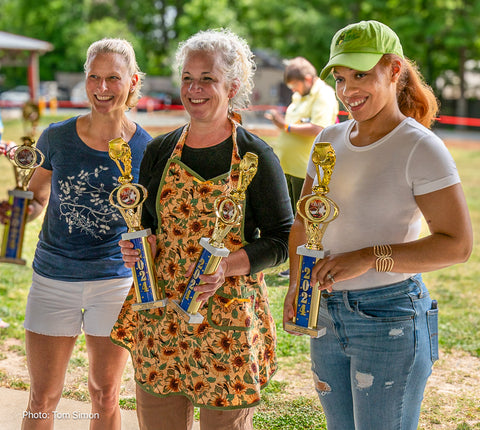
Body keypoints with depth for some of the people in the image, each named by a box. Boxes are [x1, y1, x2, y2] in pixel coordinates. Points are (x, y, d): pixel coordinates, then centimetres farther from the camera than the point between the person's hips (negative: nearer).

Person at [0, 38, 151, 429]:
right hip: (53, 279, 1)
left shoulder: (147, 150, -6)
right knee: (42, 398, 8)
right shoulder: (57, 137, -5)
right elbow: (37, 196, 9)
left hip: (115, 281, 0)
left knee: (105, 396, 13)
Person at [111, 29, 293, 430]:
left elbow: (281, 239, -5)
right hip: (160, 314, 4)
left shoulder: (256, 156, -6)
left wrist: (228, 266, -19)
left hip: (229, 316, -3)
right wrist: (136, 246, -5)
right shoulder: (160, 151, 7)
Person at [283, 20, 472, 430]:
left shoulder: (421, 148, -12)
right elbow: (303, 220, 17)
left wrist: (369, 257, -26)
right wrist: (296, 283, 3)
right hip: (327, 315, 6)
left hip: (390, 319, -6)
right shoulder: (330, 140, 6)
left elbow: (458, 244, -17)